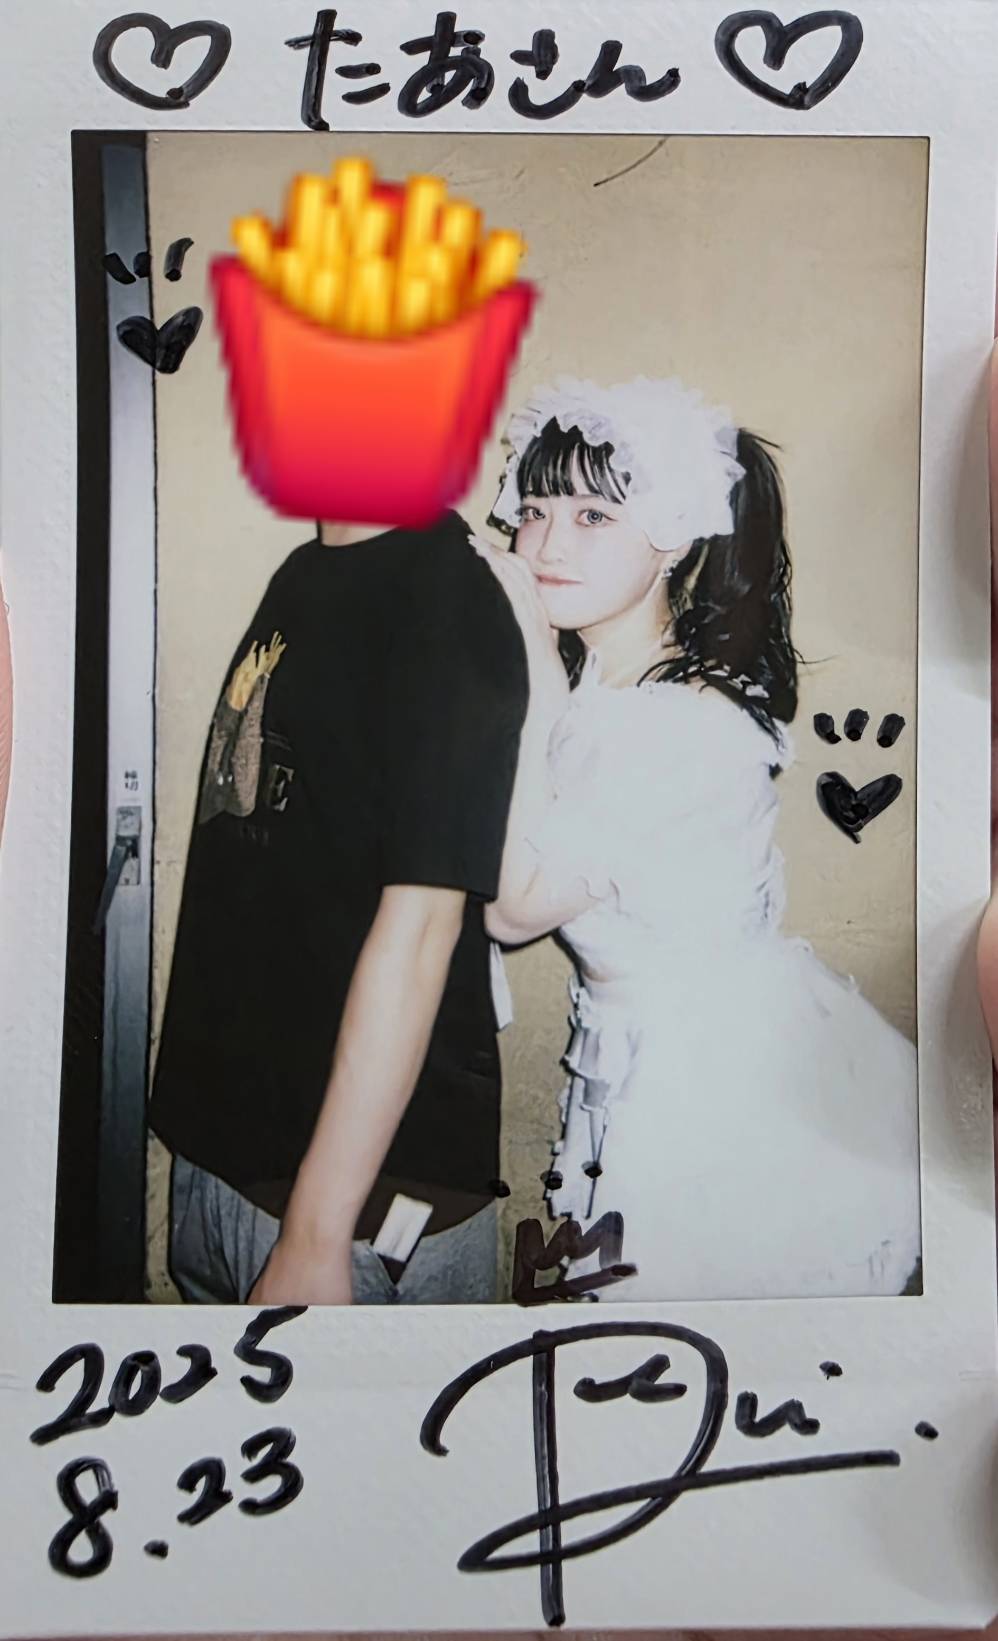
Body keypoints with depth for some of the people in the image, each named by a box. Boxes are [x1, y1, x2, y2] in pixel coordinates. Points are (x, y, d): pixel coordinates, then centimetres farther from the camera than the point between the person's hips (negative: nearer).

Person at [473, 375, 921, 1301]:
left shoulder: (696, 723, -28)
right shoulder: (577, 689, -1)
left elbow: (513, 906, -26)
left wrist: (534, 678, -26)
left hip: (726, 1074, -7)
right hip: (637, 1051, 7)